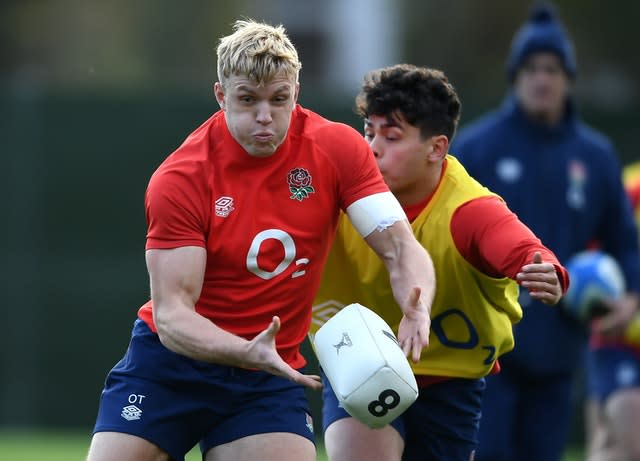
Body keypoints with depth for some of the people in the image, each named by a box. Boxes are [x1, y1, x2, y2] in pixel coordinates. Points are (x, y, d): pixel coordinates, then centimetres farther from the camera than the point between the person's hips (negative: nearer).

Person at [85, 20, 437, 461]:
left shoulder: (337, 149, -9)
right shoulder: (179, 178, -17)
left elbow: (400, 247, -11)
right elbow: (171, 311, -21)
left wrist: (416, 309, -35)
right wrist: (246, 353, -40)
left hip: (272, 375, 2)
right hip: (169, 364, -1)